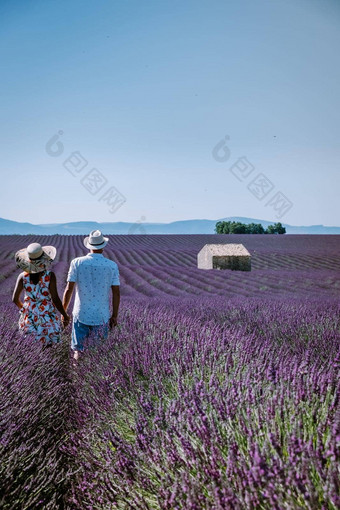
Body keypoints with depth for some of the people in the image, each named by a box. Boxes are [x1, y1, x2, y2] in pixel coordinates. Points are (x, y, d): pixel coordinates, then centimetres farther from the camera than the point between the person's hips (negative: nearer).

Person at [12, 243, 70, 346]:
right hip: (47, 317, -2)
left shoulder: (22, 276, -10)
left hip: (29, 316, 2)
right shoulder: (50, 275, -18)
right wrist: (65, 315, -4)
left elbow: (15, 299, -4)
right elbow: (55, 299, -18)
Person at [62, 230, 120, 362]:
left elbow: (69, 289, -9)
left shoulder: (77, 263, -8)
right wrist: (115, 316, 7)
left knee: (77, 349, 13)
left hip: (81, 315, 0)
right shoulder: (112, 266, -7)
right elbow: (116, 293, -4)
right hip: (102, 316, 1)